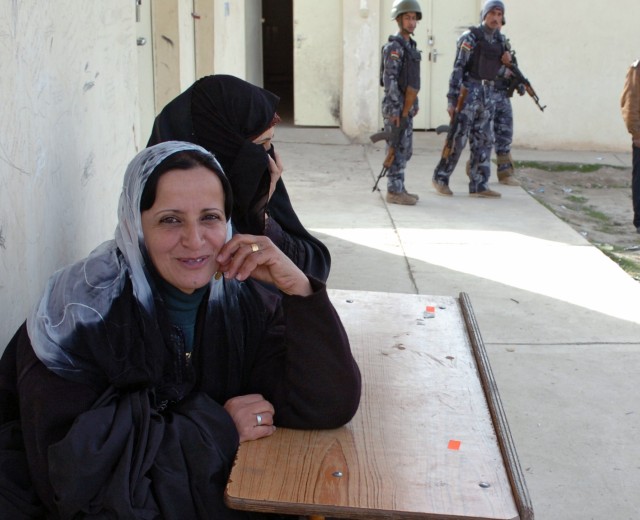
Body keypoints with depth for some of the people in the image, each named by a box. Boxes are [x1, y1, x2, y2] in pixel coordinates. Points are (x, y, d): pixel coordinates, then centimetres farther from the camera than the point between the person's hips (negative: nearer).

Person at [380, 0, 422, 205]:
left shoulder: (410, 46, 16)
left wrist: (415, 104, 20)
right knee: (398, 149, -6)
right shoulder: (393, 46, -14)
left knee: (405, 150, 12)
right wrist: (394, 110, -22)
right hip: (396, 106, -9)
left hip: (406, 106, 9)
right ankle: (394, 192, -2)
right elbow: (389, 79, -19)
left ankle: (398, 188, 19)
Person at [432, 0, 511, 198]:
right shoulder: (470, 37, -9)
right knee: (458, 139, -5)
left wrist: (507, 61, 1)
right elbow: (457, 69, -13)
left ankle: (479, 186, 8)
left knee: (483, 141, 5)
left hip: (488, 94, 7)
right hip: (468, 92, -7)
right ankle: (440, 178, 9)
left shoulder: (499, 39, 13)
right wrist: (452, 100, -18)